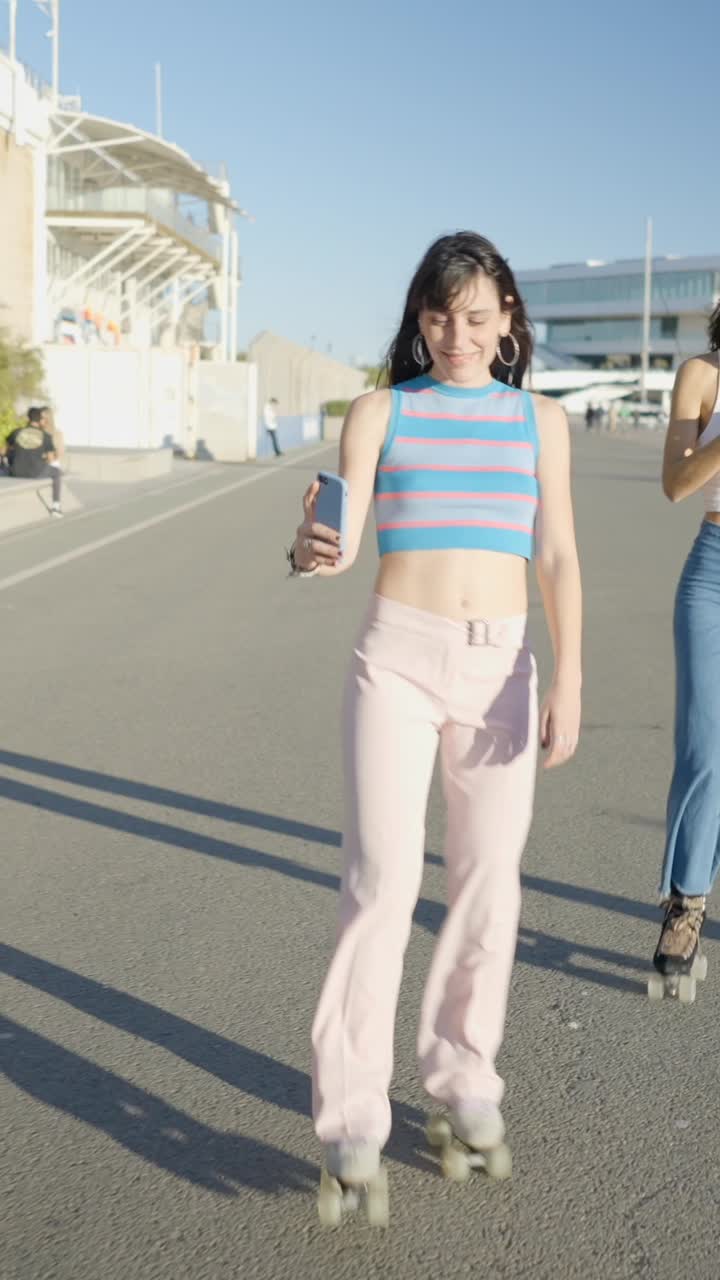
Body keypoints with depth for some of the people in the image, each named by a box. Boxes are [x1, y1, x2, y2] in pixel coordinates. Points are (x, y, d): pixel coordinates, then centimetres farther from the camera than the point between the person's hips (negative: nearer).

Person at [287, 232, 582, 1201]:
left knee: (488, 880, 7)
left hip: (501, 665, 2)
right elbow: (342, 538, -6)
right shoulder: (381, 413, 4)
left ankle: (464, 1070, 27)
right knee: (383, 879, -8)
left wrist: (568, 679, -7)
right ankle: (352, 1106, 4)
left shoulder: (540, 420, 9)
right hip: (397, 657, -2)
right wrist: (313, 553, -31)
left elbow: (557, 558, 3)